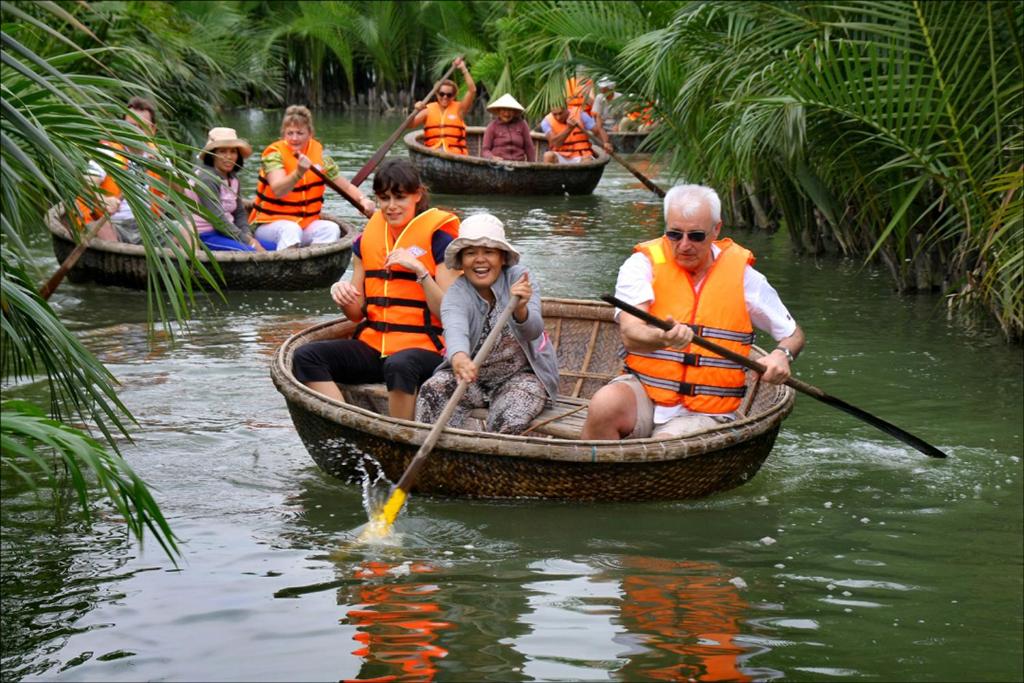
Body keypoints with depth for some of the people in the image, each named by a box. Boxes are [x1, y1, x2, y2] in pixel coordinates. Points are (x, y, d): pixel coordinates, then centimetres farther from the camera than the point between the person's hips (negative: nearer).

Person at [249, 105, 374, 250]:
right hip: (270, 224, -4)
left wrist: (363, 199, -8)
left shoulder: (319, 154, 6)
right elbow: (278, 191, -26)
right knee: (291, 230, -35)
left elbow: (346, 186, 13)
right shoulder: (274, 154, -8)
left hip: (306, 225, 5)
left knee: (331, 228, -23)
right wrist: (299, 173, -43)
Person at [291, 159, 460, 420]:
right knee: (306, 357, -18)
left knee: (399, 365, -40)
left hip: (424, 348, -5)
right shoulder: (367, 240, 13)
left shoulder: (438, 240, -2)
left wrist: (420, 270, -18)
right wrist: (344, 296, -5)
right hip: (371, 345, 5)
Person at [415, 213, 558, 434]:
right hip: (473, 375, 2)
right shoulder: (456, 294, -9)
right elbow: (455, 327, -33)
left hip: (522, 374, -2)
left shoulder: (518, 278, -9)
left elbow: (534, 330, -24)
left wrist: (520, 310, -49)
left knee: (508, 421, -30)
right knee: (431, 392, -25)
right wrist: (459, 358, -57)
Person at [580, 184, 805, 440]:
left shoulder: (742, 275, 4)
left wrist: (781, 355, -9)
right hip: (643, 392, 0)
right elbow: (630, 335, -18)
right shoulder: (643, 264, -2)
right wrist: (663, 338, -40)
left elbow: (794, 334, 15)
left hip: (704, 414, 0)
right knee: (605, 404, -34)